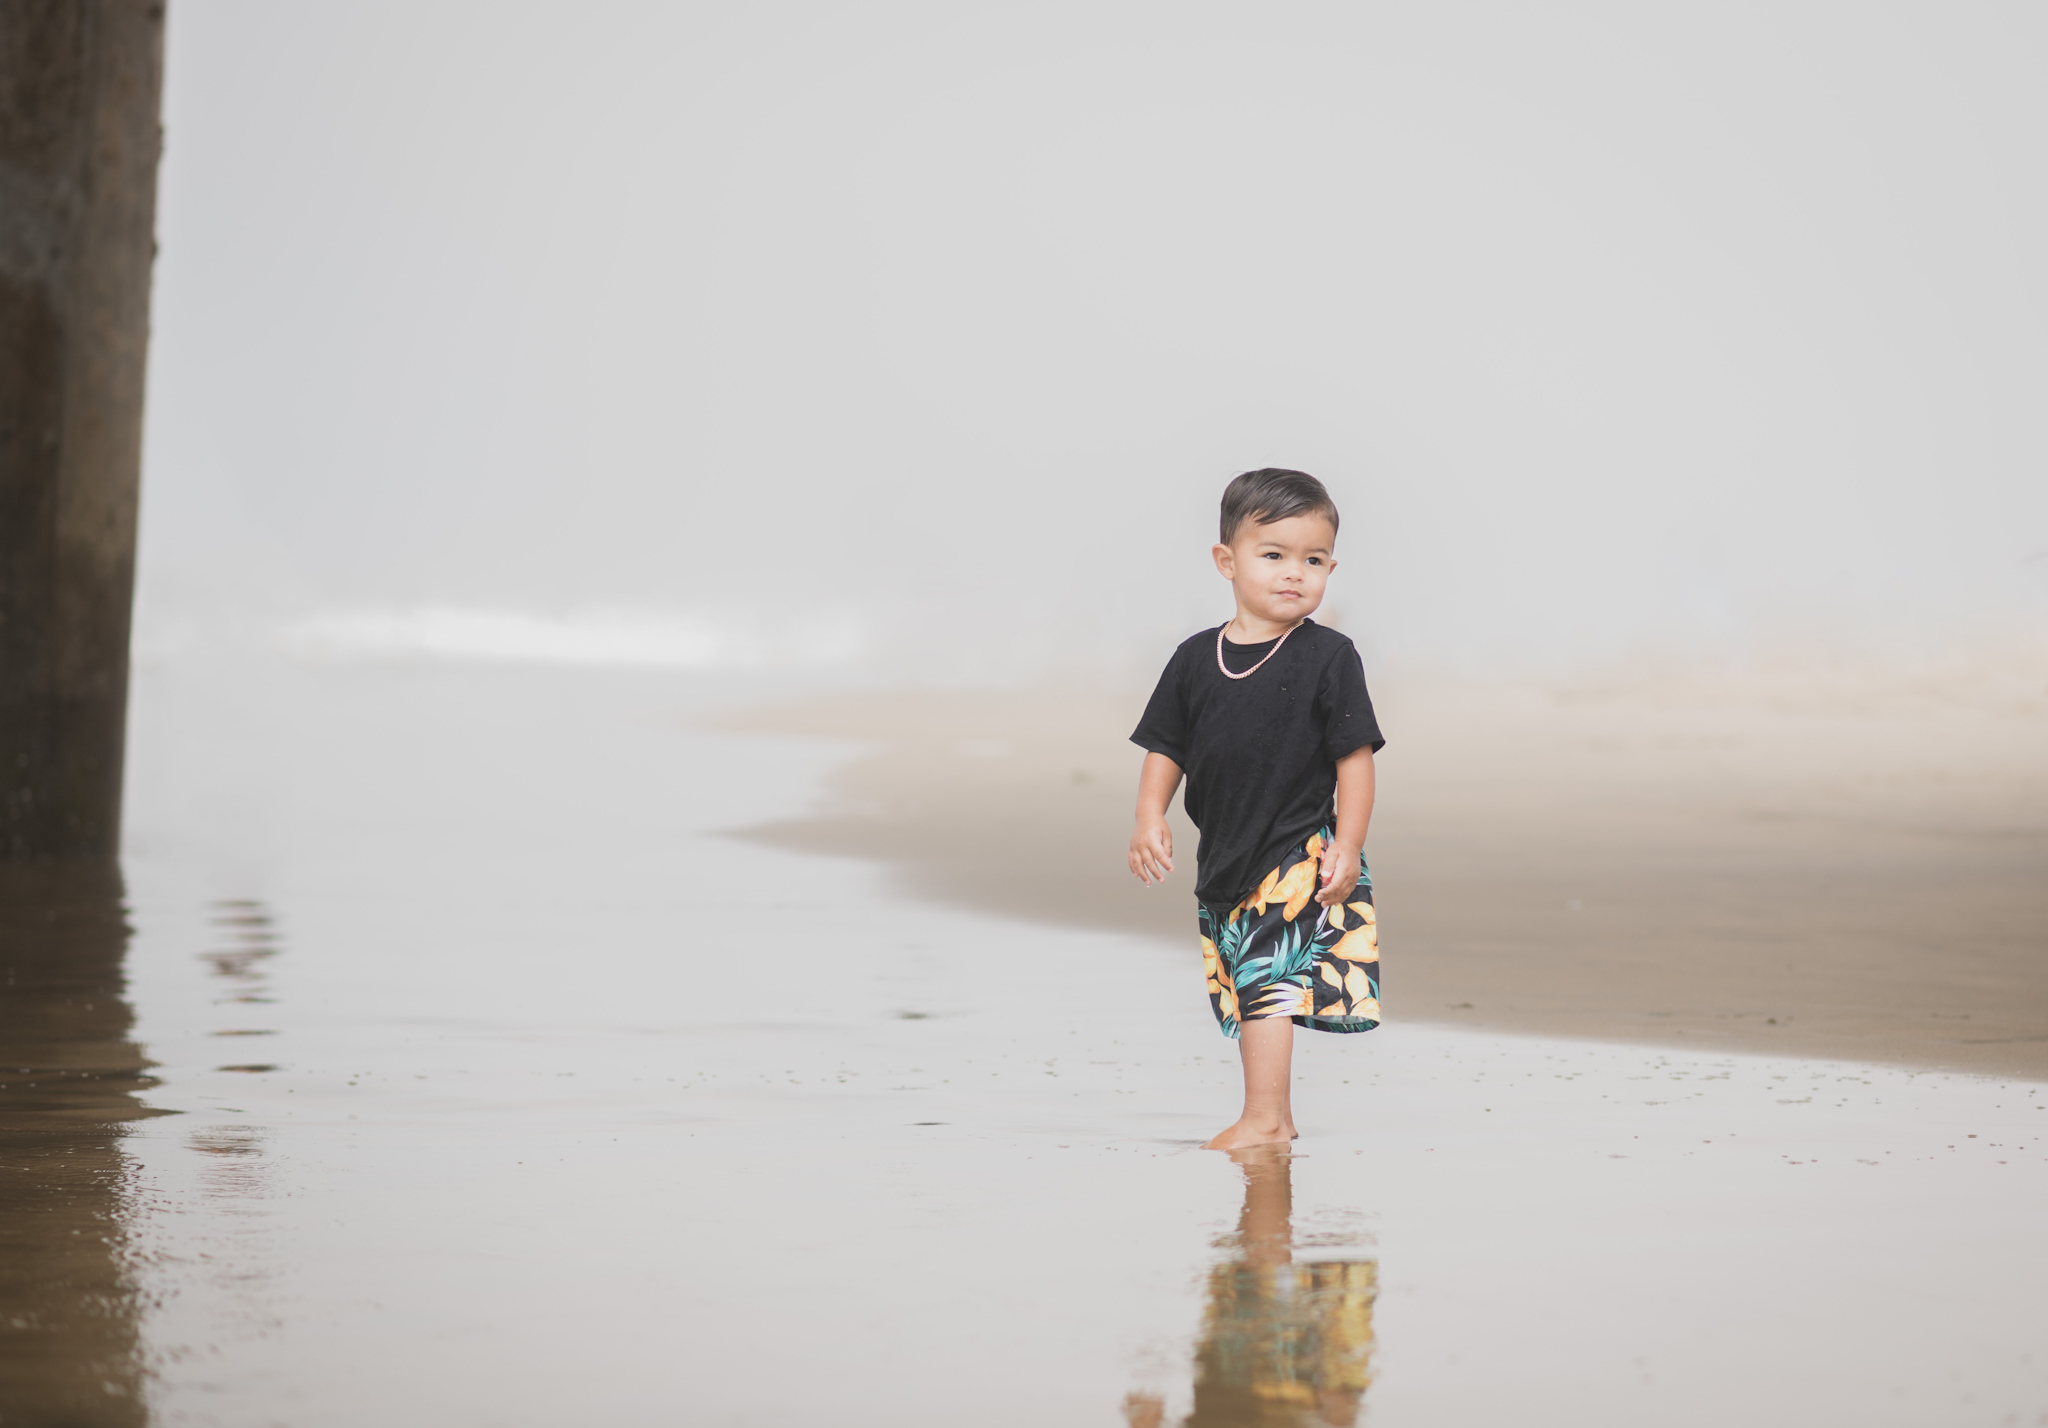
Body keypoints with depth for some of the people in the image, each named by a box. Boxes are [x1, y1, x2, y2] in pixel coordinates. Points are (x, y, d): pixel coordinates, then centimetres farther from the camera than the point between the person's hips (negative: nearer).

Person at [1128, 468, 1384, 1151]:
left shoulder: (1329, 657, -7)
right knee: (1243, 994, 13)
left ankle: (1263, 1118, -9)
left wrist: (1347, 847, -12)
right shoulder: (1195, 659, 4)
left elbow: (1355, 757, -7)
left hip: (1300, 852, -5)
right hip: (1224, 858, 5)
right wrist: (1150, 817, -4)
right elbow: (1166, 749, 10)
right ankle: (1276, 1119, 25)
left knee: (1267, 979, -14)